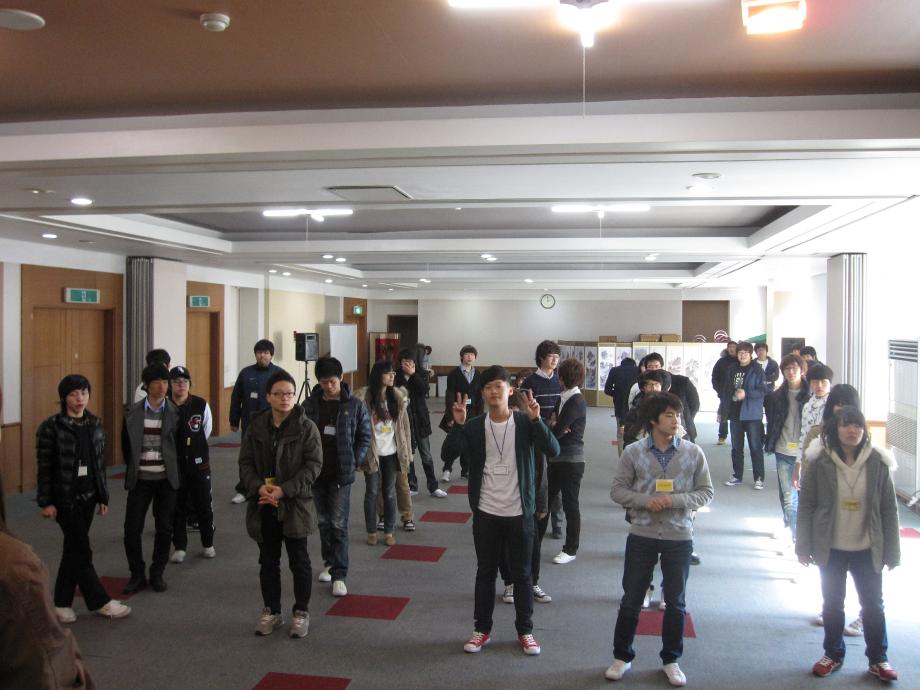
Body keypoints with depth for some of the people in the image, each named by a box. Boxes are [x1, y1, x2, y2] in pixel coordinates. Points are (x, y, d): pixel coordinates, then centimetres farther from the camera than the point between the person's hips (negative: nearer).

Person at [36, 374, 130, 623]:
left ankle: (62, 603, 24)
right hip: (65, 497, -5)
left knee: (73, 549, 12)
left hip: (88, 496, 6)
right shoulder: (51, 427, -10)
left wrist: (103, 497, 9)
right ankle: (100, 601, 9)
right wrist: (46, 502, -12)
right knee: (81, 551, -1)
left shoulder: (95, 425, 6)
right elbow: (44, 467, -9)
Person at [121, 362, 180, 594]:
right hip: (140, 478, 0)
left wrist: (172, 467, 2)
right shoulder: (133, 412, -1)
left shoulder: (174, 412, -2)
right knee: (132, 528, -1)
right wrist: (132, 467, 7)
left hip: (166, 479, 0)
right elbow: (126, 444, 9)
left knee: (164, 529, 6)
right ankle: (137, 575, 16)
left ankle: (157, 574, 22)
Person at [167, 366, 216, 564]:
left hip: (198, 463, 1)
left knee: (203, 505, 9)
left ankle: (208, 544, 27)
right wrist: (176, 448, 4)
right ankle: (180, 547, 22)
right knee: (177, 507, 8)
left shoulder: (201, 405, -7)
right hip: (173, 465, 0)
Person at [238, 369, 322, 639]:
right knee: (268, 561, 14)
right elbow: (245, 462, 3)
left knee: (299, 561, 9)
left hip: (295, 505, -3)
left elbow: (313, 465, -12)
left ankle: (301, 612, 24)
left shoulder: (306, 427, -9)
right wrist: (259, 486, -15)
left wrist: (284, 490, -20)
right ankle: (271, 611, 29)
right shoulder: (256, 426, 2)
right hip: (263, 505, 3)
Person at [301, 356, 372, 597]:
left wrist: (354, 461, -6)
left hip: (341, 473, -3)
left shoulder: (354, 404, -6)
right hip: (317, 471, 3)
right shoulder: (310, 404, 0)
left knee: (339, 524, -4)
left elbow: (365, 436, 1)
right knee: (324, 521, 14)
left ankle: (339, 575, 2)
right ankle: (329, 562, 32)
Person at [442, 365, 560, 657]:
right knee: (485, 572, 13)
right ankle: (482, 629, 27)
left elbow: (553, 451, -19)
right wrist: (458, 424, -27)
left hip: (519, 513, -1)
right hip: (486, 513, 1)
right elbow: (447, 454, -13)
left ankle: (525, 631, 26)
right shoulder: (474, 426, -2)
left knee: (521, 574, 11)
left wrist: (536, 419, -31)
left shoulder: (525, 423, -6)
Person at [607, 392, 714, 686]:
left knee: (675, 602, 13)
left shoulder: (693, 453, -5)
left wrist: (675, 500, -17)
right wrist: (645, 501, -19)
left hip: (679, 537, 1)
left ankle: (671, 660, 31)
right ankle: (622, 657, 26)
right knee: (631, 600, 9)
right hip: (641, 535, 0)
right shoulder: (633, 452, -6)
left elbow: (706, 492, 0)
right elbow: (617, 489, -2)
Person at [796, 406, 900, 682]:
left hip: (867, 550, 1)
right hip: (831, 550, 0)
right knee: (833, 604, 15)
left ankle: (878, 659, 32)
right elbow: (806, 506, -5)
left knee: (873, 605, 15)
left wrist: (892, 551, -1)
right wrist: (804, 546, -5)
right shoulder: (820, 463, -11)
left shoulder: (878, 463, -8)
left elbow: (889, 509, -3)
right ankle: (833, 654, 32)